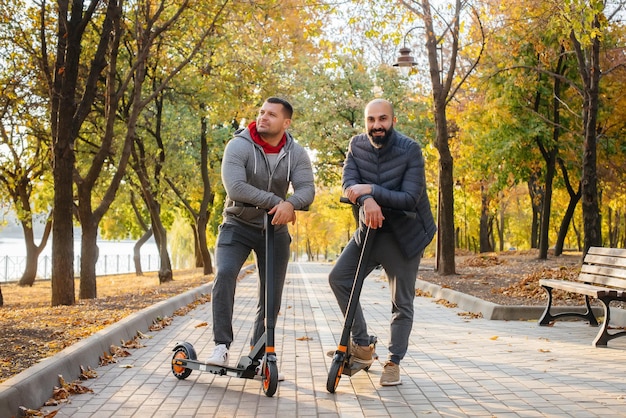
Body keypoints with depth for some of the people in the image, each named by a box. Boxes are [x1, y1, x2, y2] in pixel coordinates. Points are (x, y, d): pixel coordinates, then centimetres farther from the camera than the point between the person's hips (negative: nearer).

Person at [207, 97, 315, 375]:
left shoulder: (296, 153, -5)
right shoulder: (239, 146, -14)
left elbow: (307, 189, -17)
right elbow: (235, 187, -27)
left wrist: (290, 203, -40)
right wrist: (277, 201, -29)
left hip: (275, 230, 3)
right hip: (238, 225, -3)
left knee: (272, 293, 4)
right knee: (224, 274, -26)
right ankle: (221, 345, -18)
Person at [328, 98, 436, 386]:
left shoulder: (410, 150, -18)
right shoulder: (357, 145, -4)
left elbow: (410, 198, -24)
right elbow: (348, 182, -14)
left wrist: (371, 190, -32)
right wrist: (367, 200, -35)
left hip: (404, 235, -4)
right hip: (371, 229, 4)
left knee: (402, 303, 2)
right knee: (338, 278, -6)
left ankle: (393, 362, 17)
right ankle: (362, 346, 5)